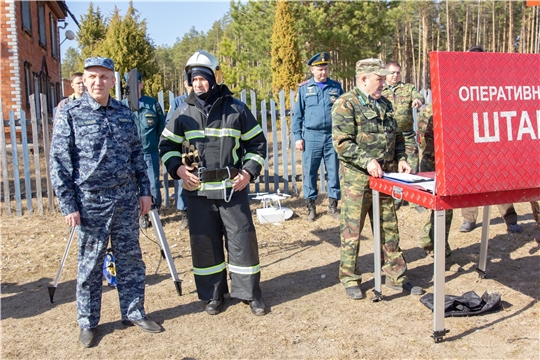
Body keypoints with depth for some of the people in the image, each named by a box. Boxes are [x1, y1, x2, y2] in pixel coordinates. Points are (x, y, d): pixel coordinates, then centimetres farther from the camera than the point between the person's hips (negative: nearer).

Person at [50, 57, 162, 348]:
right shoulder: (71, 114, -4)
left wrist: (144, 189, 9)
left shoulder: (124, 113, 7)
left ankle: (134, 312, 26)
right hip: (91, 201, -3)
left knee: (131, 258, 11)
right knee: (90, 264, 7)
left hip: (126, 199, 4)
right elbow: (59, 161, -5)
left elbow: (137, 154, 13)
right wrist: (68, 204, -10)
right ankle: (87, 322, 23)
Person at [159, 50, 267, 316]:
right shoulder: (183, 113, 4)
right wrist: (177, 167, -8)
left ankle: (250, 293, 20)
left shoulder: (236, 109, 1)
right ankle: (212, 294, 26)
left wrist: (249, 171, -5)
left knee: (242, 240, 3)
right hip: (198, 191, 2)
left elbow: (257, 142, 7)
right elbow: (167, 145, 11)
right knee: (204, 244, 9)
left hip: (232, 188, -1)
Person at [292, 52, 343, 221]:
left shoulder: (336, 87, 8)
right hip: (311, 136, -1)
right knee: (309, 173, 2)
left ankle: (333, 206, 18)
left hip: (333, 136, 1)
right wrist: (297, 136, -3)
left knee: (334, 172, 6)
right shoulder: (304, 88, 4)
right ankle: (311, 207, 14)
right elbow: (297, 114, 4)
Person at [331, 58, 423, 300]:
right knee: (352, 228, 2)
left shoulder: (385, 104, 16)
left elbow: (396, 136, 23)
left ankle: (396, 276, 25)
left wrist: (401, 159, 6)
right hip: (357, 178, -7)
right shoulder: (346, 104, -8)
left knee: (389, 227, 13)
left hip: (385, 176, 7)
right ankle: (349, 279, 16)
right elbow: (341, 142, -16)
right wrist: (367, 161, -23)